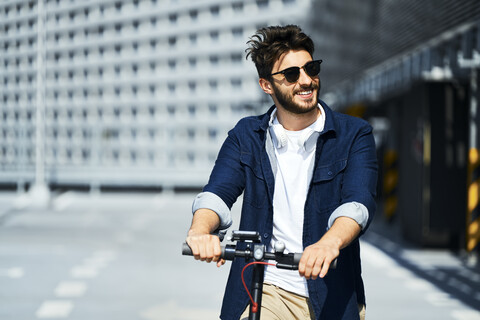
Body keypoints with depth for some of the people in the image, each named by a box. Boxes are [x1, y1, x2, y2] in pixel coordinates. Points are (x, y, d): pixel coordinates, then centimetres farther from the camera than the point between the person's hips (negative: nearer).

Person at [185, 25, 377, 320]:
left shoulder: (354, 135, 0)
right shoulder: (246, 135, 7)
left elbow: (358, 202, -15)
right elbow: (218, 192, -6)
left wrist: (330, 243, -37)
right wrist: (200, 231, -30)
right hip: (269, 292, 1)